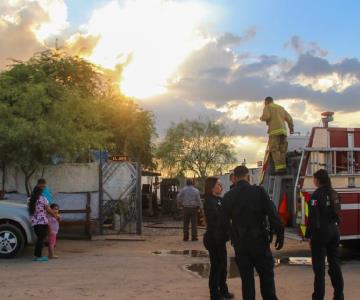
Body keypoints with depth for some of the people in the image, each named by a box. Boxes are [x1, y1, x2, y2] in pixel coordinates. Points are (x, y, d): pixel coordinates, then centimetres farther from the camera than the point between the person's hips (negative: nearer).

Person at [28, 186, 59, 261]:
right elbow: (48, 210, -3)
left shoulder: (30, 200, 14)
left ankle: (36, 255, 15)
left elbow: (30, 211, 14)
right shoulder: (42, 199, -3)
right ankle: (39, 256, -5)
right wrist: (55, 216, 8)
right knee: (41, 239, -4)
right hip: (43, 222, -6)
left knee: (39, 239, 14)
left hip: (34, 222, 6)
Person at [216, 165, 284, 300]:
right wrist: (279, 234, -4)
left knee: (246, 279, 9)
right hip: (259, 241, -2)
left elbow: (223, 222, 4)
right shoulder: (259, 191, -6)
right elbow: (272, 214, -10)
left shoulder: (228, 196, 1)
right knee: (266, 276, 8)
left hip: (240, 244, 2)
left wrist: (220, 240, 16)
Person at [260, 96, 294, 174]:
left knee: (274, 150, -8)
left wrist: (262, 118, 13)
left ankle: (279, 168, -19)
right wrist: (291, 128, 27)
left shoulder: (267, 107, 8)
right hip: (283, 130, 6)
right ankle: (283, 167, -1)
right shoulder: (281, 108, 26)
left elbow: (266, 116, -9)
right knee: (282, 150, 8)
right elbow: (289, 118, 19)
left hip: (274, 131, -6)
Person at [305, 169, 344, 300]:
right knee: (335, 264, 13)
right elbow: (337, 214, 13)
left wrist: (309, 235, -10)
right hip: (334, 232, 7)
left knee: (319, 266, -2)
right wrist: (334, 228, 18)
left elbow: (313, 217, -16)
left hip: (321, 232, -7)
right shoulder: (334, 194, 8)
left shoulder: (317, 194, -14)